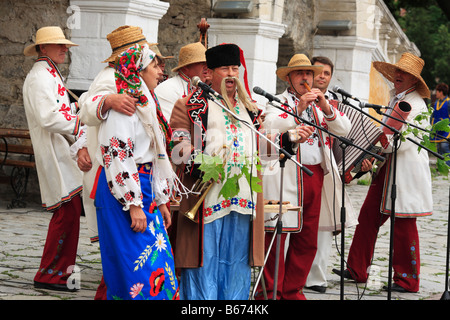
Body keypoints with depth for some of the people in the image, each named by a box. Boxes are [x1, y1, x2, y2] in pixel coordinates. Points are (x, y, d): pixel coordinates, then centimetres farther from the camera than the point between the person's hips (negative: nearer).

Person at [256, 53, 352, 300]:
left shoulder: (320, 103, 19)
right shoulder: (279, 102, 4)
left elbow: (344, 129, 8)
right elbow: (271, 127, -15)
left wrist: (325, 107, -6)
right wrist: (299, 109, -21)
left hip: (314, 175, 6)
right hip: (285, 176, -6)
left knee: (307, 240, 8)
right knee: (276, 234, -7)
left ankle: (292, 290, 17)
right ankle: (271, 291, -1)